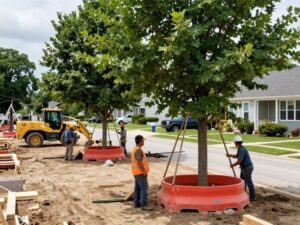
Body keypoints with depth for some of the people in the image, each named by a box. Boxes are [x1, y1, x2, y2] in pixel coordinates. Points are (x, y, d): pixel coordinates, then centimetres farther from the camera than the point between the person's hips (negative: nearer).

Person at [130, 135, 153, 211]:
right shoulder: (138, 150, -20)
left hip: (136, 172, 10)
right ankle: (144, 205, -11)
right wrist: (144, 172, -21)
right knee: (144, 188, -10)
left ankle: (137, 203, 18)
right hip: (140, 172, -10)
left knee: (138, 187, 13)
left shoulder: (134, 149, 12)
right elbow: (139, 162, -26)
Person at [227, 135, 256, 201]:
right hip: (244, 167, 10)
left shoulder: (241, 149, -26)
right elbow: (237, 156, 24)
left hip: (247, 168, -10)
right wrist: (229, 155, 12)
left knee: (249, 182, -1)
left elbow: (239, 161, -25)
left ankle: (253, 197, 9)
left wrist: (233, 165, -10)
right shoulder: (241, 148, 9)